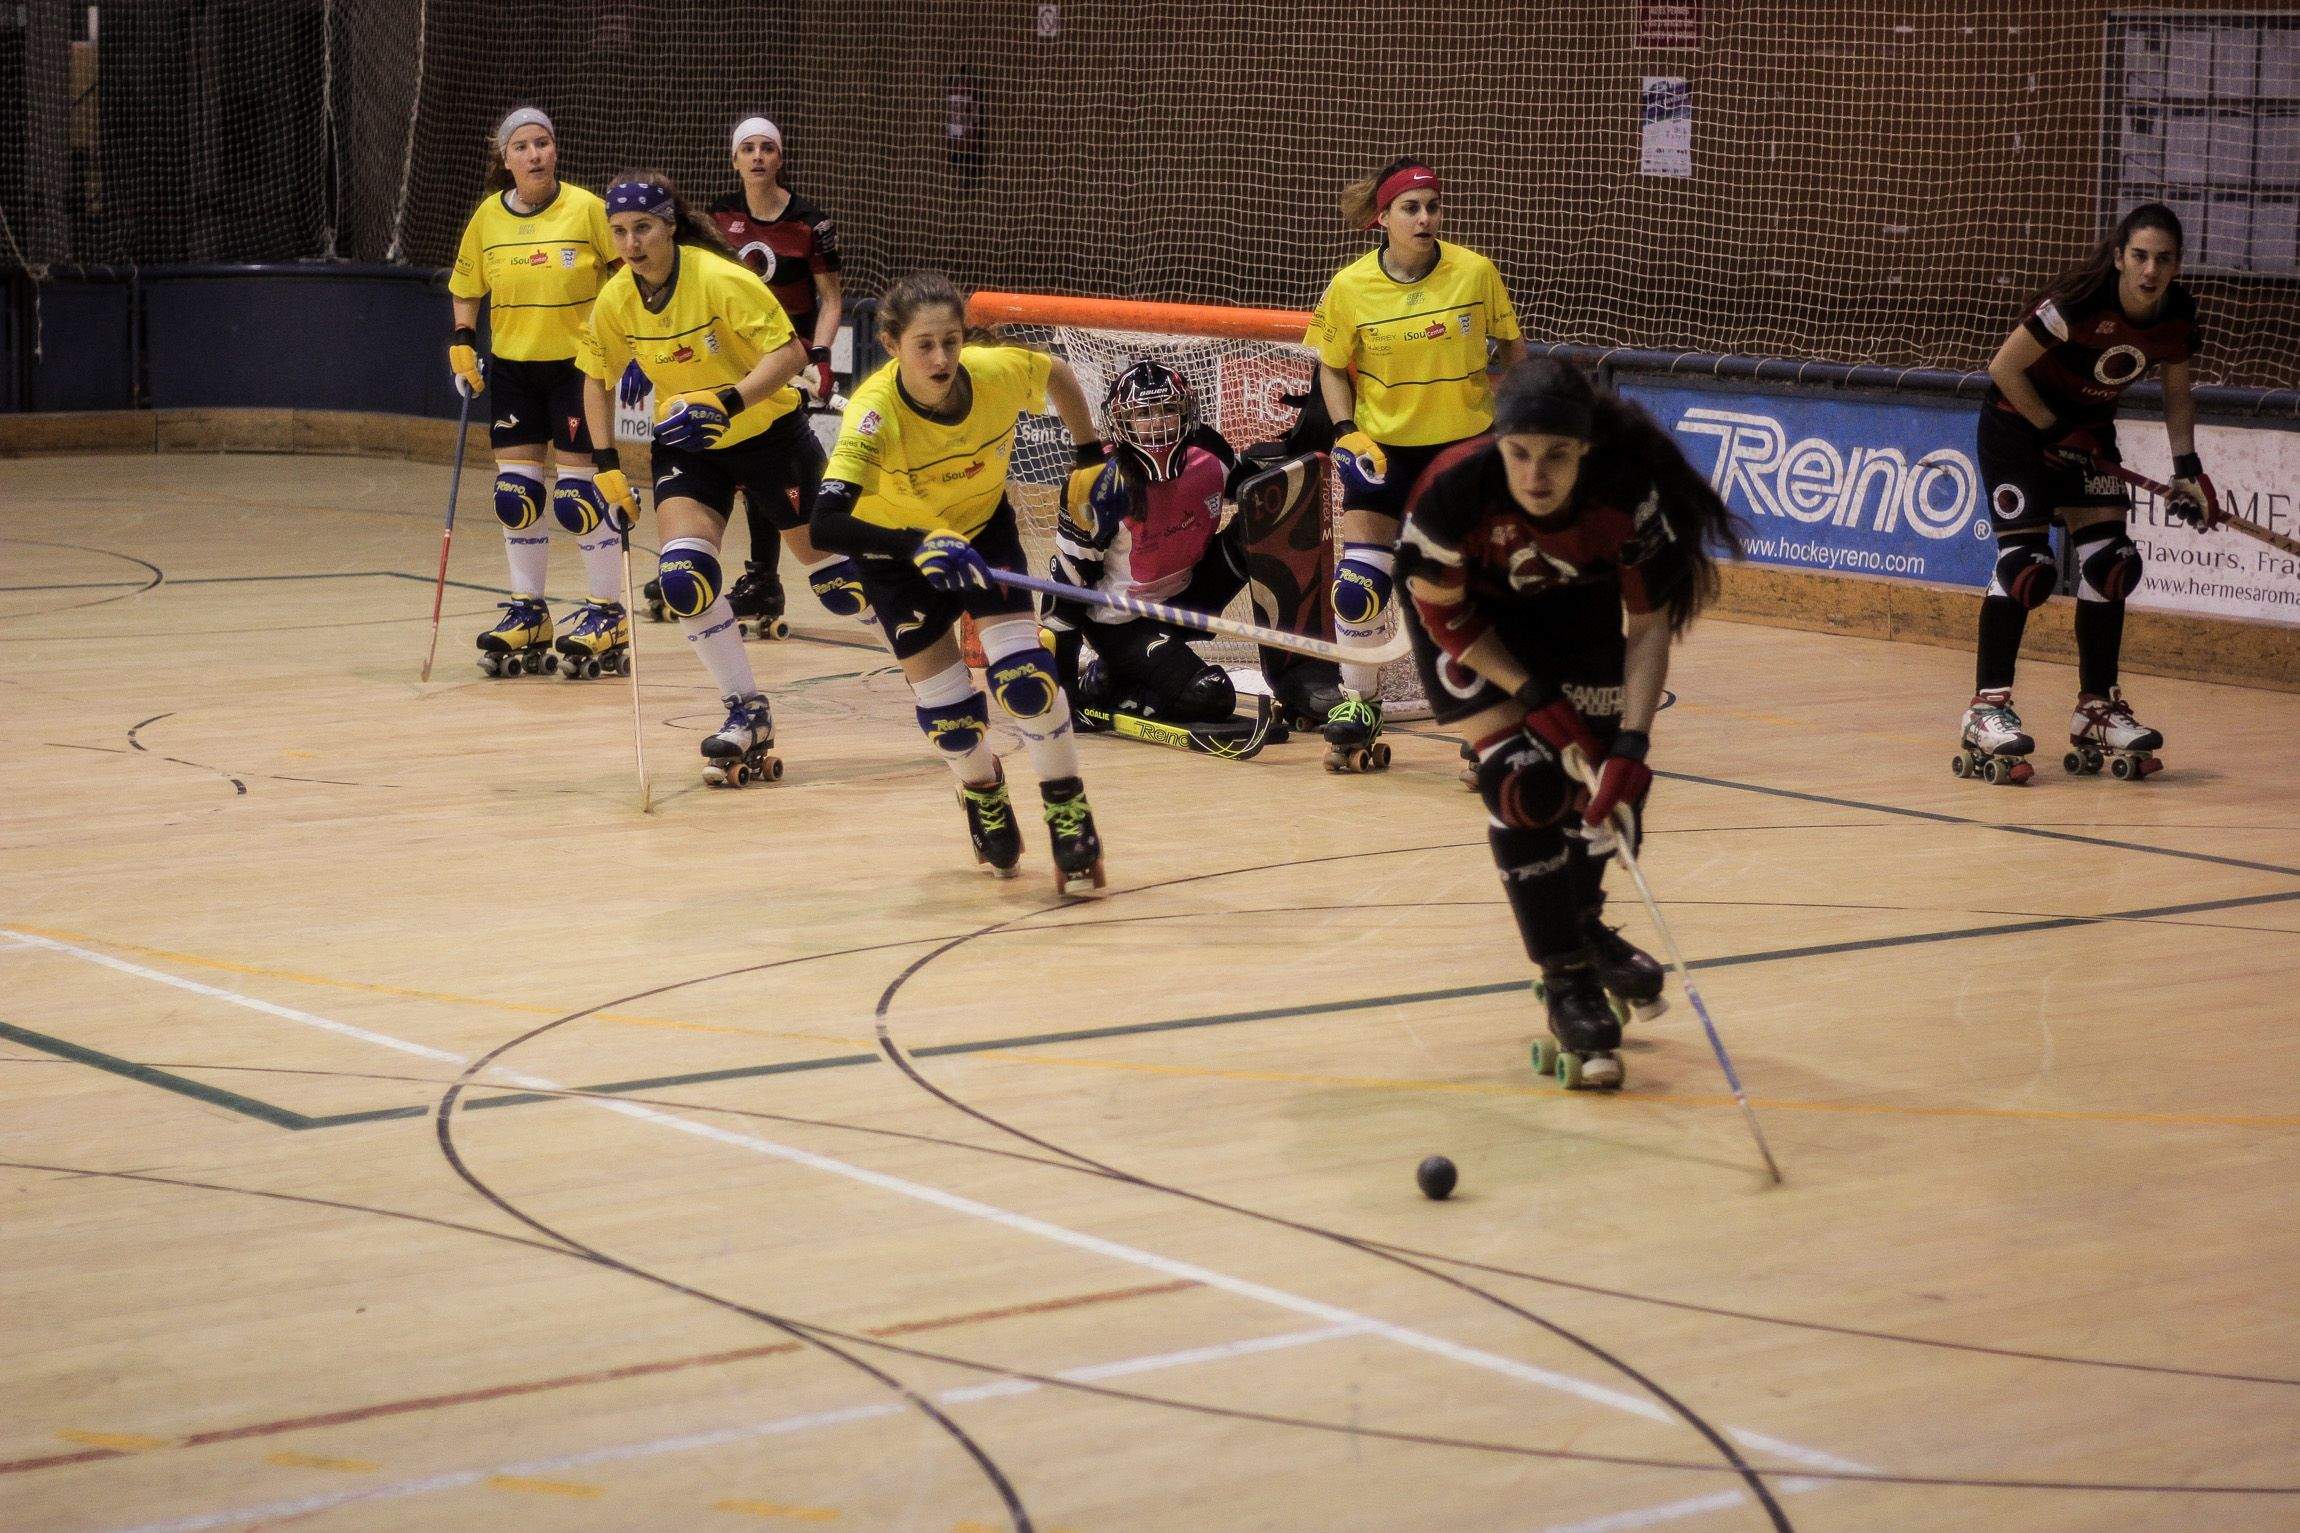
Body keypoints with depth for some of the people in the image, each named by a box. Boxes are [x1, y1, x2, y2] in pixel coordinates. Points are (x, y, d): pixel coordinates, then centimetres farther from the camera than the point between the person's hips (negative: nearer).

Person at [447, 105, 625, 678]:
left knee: (580, 496, -5)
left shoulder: (587, 209, -10)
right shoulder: (487, 217, 1)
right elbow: (465, 288, 14)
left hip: (576, 364, -4)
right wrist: (461, 344, 2)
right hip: (511, 368, 4)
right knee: (516, 494, 4)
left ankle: (609, 615, 6)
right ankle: (527, 615, 15)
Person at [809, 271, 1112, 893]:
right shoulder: (875, 413, -39)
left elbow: (1058, 375, -3)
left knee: (1025, 676, -14)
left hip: (983, 526, 1)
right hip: (898, 545, -1)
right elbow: (826, 524, -51)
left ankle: (1071, 819, 4)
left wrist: (1090, 458, 4)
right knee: (945, 707, 1)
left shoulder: (1000, 371, -30)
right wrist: (920, 546, -63)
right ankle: (984, 796, 35)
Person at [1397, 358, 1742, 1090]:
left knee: (1608, 775, 2)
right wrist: (1537, 699, -20)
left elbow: (1649, 624, -22)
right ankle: (1567, 984, -4)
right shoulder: (1454, 489, -37)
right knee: (1523, 782, -15)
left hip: (1577, 604, 3)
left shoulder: (1630, 492, -33)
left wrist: (1630, 742, -31)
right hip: (1469, 614, -2)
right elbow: (1442, 612, -20)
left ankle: (1581, 927, 32)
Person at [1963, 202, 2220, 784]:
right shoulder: (2079, 304, -30)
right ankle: (1987, 709, -9)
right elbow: (2003, 367, -22)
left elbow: (2176, 394, 6)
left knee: (2110, 560, 0)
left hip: (2089, 430, 6)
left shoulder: (2177, 316, -10)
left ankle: (2097, 707, 11)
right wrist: (2055, 431, -18)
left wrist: (2187, 465, -5)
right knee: (2025, 563, -14)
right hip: (2017, 424, -6)